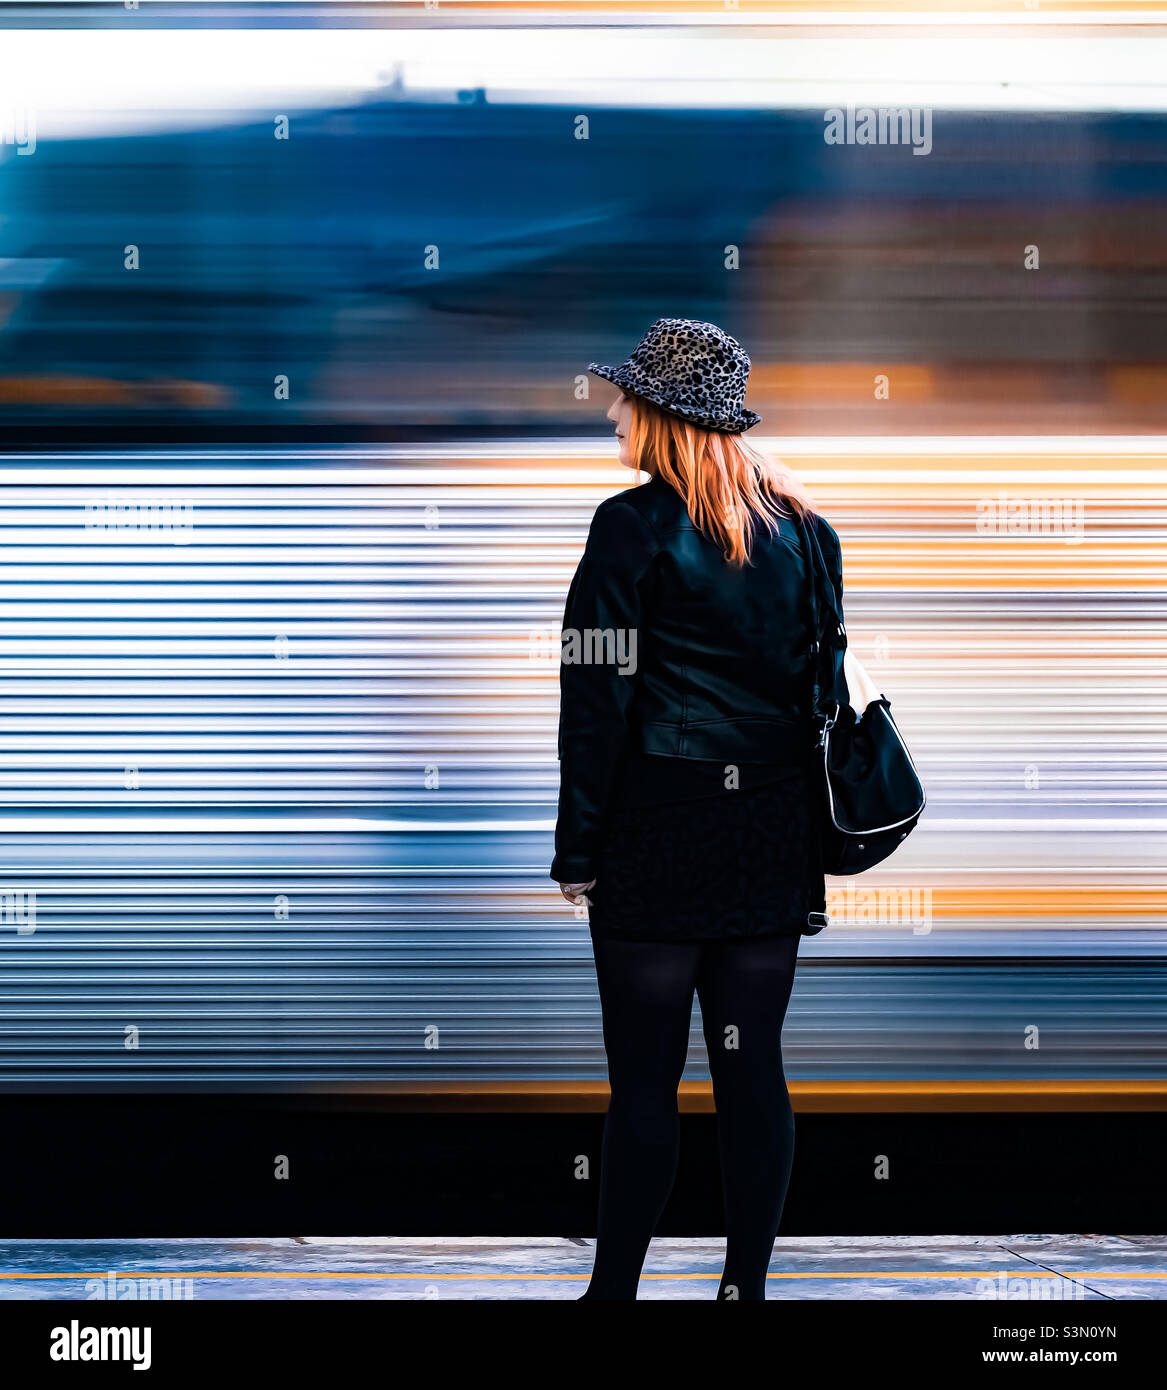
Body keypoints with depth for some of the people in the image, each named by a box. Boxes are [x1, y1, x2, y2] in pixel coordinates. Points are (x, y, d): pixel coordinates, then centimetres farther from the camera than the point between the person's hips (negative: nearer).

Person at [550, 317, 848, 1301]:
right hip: (773, 832, 5)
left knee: (645, 1077, 0)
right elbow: (826, 686, 12)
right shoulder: (803, 528, 9)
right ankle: (746, 1282, 13)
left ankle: (615, 1286, 6)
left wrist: (577, 849, -5)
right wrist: (813, 859, 17)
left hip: (658, 824, -5)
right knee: (753, 1065, 8)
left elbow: (600, 696, -10)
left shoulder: (633, 526, -8)